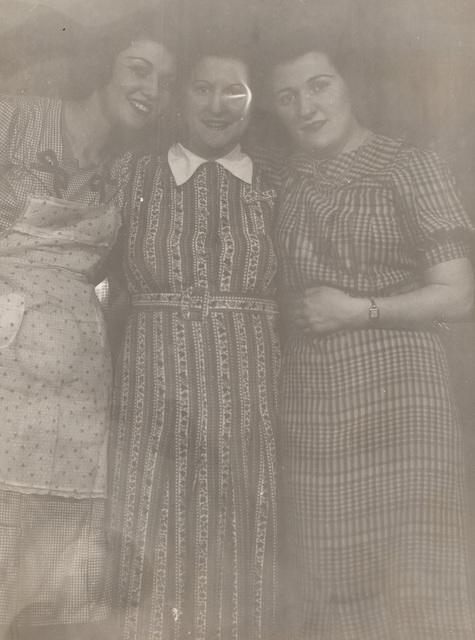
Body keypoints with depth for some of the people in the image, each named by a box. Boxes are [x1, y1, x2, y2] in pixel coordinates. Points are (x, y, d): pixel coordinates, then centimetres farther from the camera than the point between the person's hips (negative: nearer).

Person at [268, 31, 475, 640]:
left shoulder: (408, 167, -1)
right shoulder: (286, 183, 14)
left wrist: (360, 310, -13)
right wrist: (292, 315, 5)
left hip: (395, 395, -4)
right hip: (308, 405, 5)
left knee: (413, 585, -3)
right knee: (326, 585, 10)